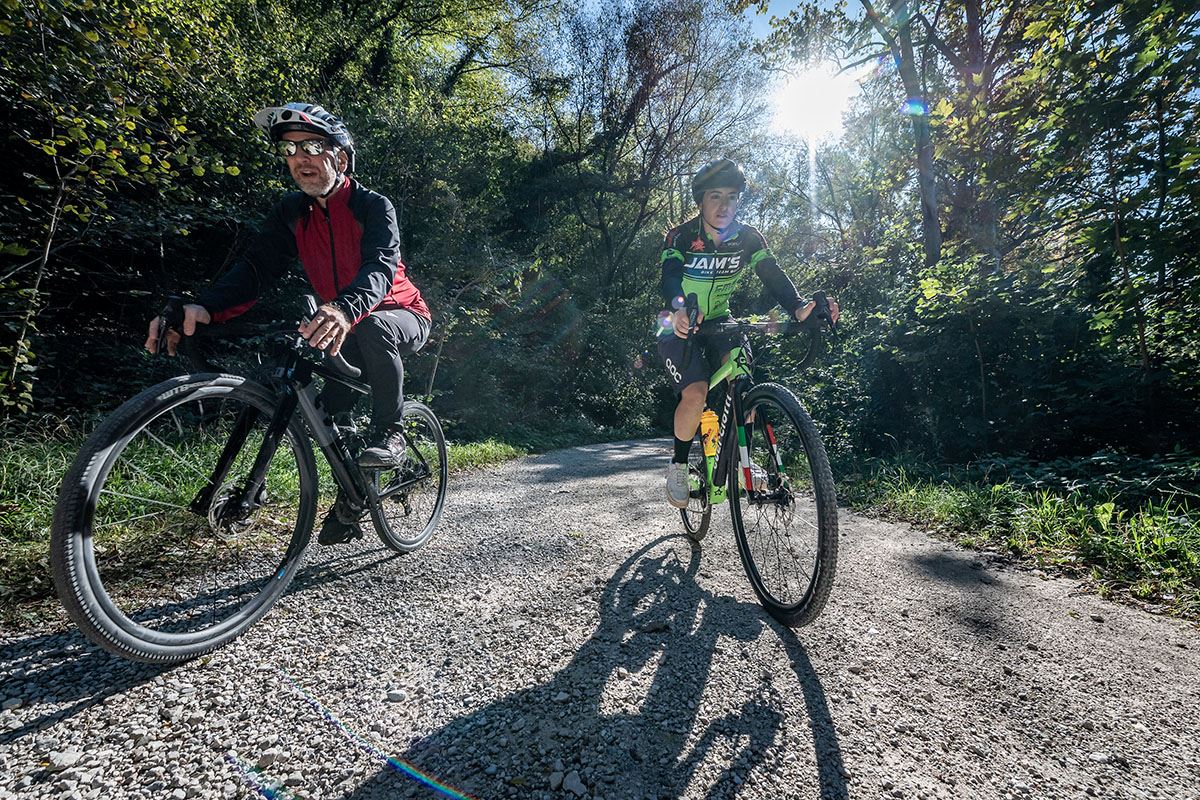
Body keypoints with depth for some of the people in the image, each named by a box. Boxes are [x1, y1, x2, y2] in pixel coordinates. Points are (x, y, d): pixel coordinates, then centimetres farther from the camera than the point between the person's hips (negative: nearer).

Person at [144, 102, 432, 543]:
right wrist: (203, 308, -34)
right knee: (333, 413, -4)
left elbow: (381, 267, -37)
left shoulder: (373, 206, -18)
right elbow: (255, 266, -14)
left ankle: (389, 432, -20)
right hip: (347, 329, 5)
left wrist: (344, 309, -59)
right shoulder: (292, 211, -3)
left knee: (371, 327, -38)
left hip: (399, 314, -5)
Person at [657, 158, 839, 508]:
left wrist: (798, 307, -41)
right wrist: (679, 309, -59)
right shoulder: (681, 237, -18)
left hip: (718, 322, 4)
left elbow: (773, 276, -20)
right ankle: (678, 465, -2)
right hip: (680, 327, -3)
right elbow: (669, 277, -36)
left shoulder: (748, 238, -8)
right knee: (696, 393, -26)